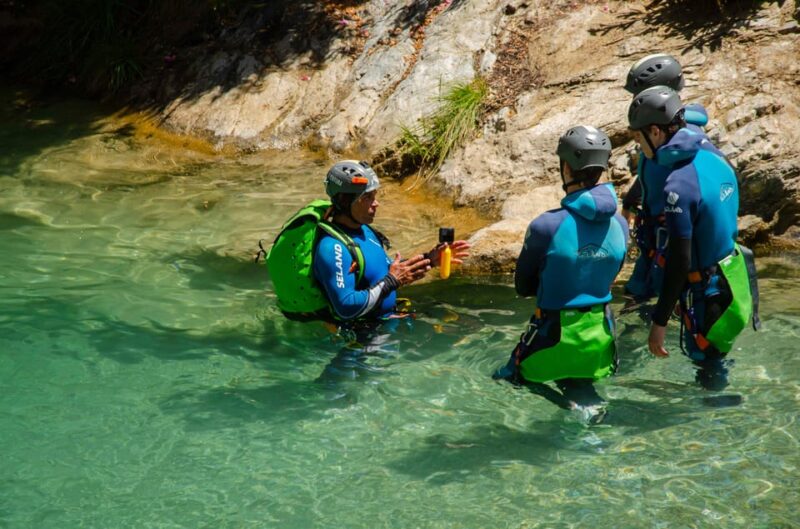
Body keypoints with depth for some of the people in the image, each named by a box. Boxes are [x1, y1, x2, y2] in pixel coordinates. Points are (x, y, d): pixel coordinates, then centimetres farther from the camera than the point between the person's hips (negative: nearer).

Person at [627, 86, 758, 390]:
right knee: (712, 365, 25)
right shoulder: (713, 156, 0)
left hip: (707, 295, -9)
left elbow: (680, 261, -25)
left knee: (710, 373, 6)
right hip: (733, 281, 9)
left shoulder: (679, 185, -26)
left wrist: (659, 322, -20)